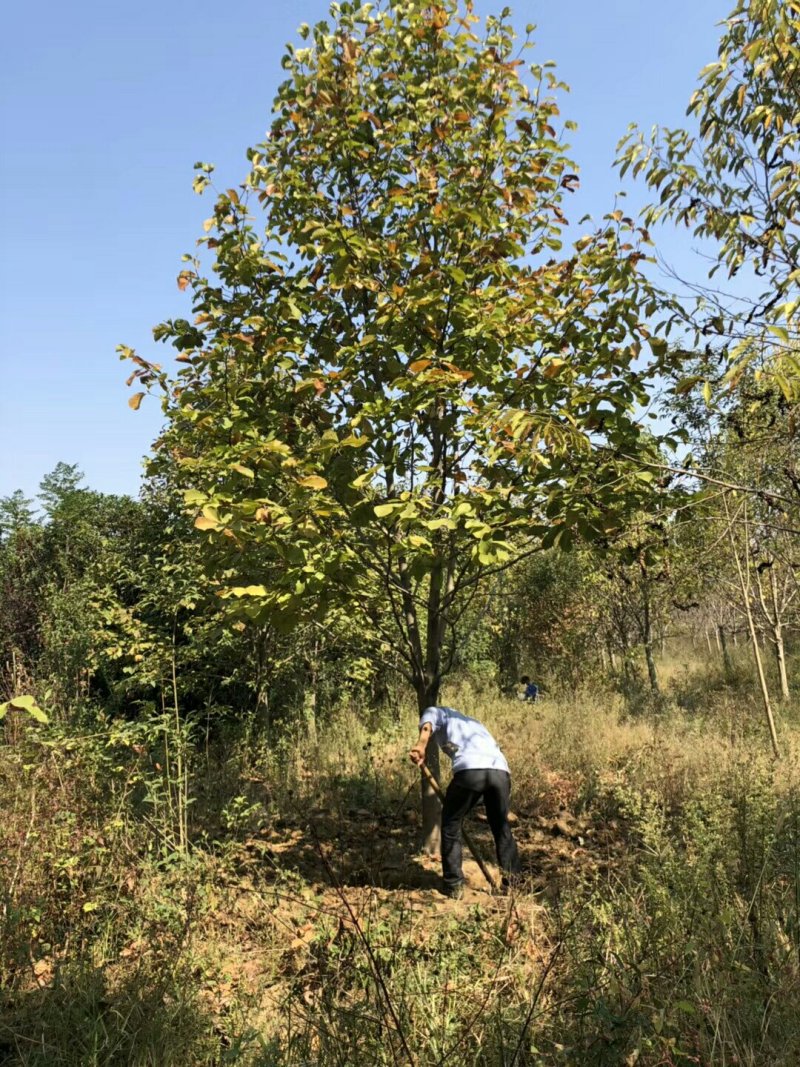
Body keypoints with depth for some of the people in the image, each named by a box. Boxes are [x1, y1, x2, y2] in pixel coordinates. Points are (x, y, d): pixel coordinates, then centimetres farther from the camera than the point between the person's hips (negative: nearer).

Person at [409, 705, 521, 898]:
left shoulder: (437, 711, 26)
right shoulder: (473, 722, 42)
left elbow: (427, 723, 1)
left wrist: (420, 745, -17)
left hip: (470, 769, -5)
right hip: (500, 770, 5)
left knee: (451, 824, 16)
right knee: (501, 826, 25)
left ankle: (454, 885, 17)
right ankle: (513, 880, 27)